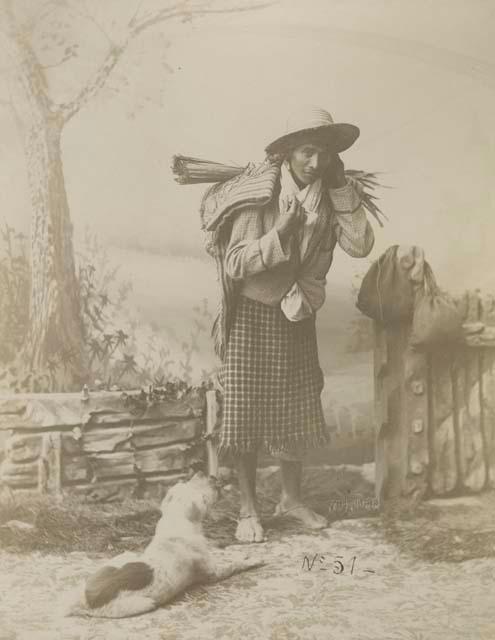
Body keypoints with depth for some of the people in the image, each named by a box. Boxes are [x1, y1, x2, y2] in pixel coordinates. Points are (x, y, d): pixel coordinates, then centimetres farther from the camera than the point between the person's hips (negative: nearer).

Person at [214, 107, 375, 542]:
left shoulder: (331, 199, -2)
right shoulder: (259, 198, -12)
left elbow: (361, 246, -17)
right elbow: (233, 265, -17)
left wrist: (342, 188, -17)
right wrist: (279, 233, -26)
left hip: (299, 319, 3)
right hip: (254, 318, -3)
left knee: (295, 412, 10)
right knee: (247, 414, 1)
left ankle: (292, 498, 29)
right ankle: (248, 509, 16)